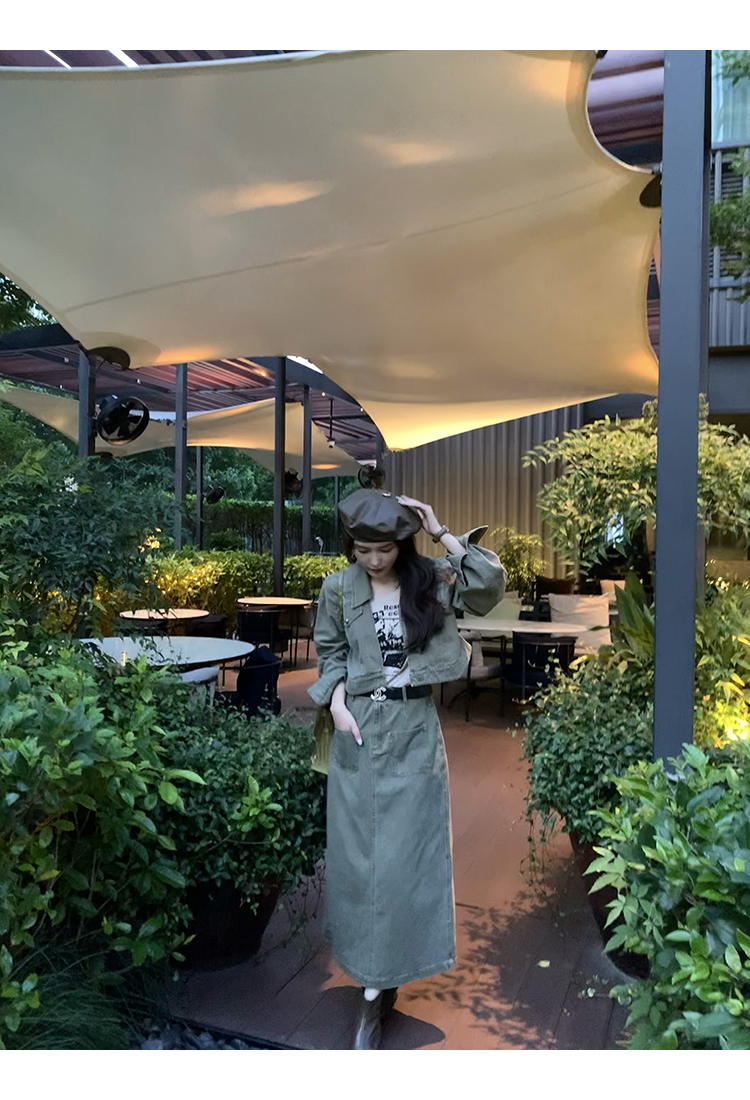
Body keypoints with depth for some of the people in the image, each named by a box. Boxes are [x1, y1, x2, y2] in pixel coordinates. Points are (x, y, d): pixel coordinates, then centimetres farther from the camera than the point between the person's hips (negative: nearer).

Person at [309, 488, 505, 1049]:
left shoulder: (432, 580, -3)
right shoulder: (339, 589, 0)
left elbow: (491, 585, -18)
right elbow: (330, 655, 9)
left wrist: (442, 532, -16)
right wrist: (337, 704, -6)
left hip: (415, 731, -1)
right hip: (359, 729, 2)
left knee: (405, 853, 1)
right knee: (357, 851, 9)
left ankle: (378, 987, 16)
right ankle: (377, 975, 31)